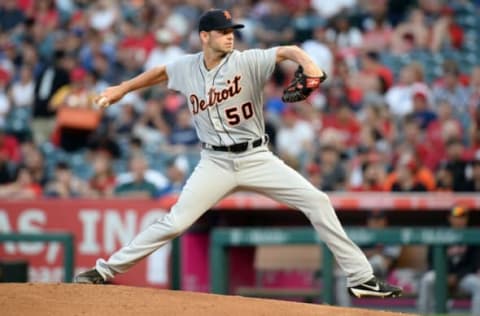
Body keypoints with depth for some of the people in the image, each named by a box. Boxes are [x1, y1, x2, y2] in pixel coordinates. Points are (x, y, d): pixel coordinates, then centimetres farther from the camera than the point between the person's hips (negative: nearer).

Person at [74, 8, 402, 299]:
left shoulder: (246, 61, -9)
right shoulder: (187, 68, 0)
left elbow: (287, 51, -23)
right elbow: (161, 73, 22)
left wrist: (308, 64, -44)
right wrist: (121, 89, 26)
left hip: (256, 158, -1)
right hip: (215, 163, 1)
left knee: (317, 202, -11)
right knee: (175, 223, -8)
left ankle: (361, 277, -5)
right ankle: (106, 269, 4)